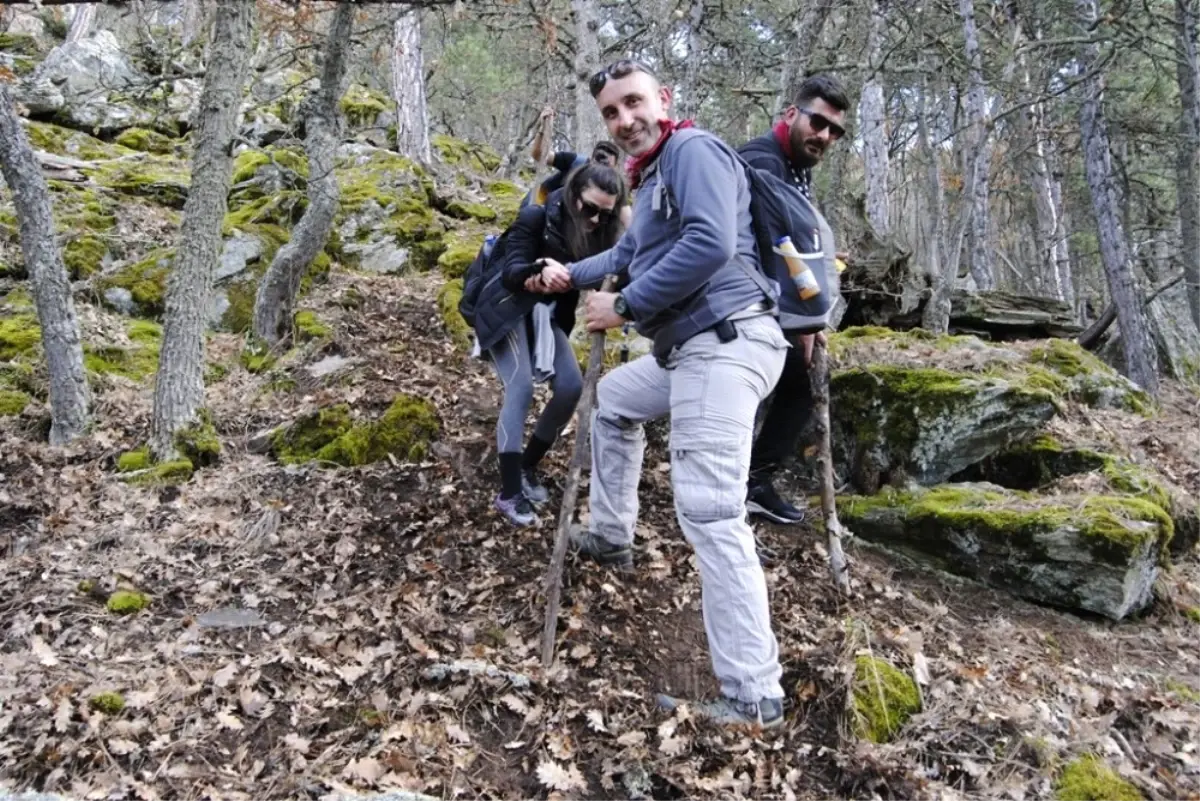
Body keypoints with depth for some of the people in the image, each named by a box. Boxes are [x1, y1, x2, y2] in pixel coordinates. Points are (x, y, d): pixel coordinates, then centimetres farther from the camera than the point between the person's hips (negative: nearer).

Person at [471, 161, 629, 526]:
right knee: (521, 389, -20)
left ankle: (528, 467, 13)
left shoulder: (599, 233, -6)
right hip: (507, 309, -6)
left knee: (571, 388, -6)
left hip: (547, 314, 6)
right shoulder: (537, 217, -22)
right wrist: (538, 271, -52)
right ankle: (509, 493, -14)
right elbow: (511, 272, -31)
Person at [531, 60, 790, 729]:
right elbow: (631, 252, 40)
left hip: (724, 341, -11)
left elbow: (710, 244, -23)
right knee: (614, 399, 32)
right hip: (691, 348, 11)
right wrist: (572, 274, 36)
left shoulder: (693, 150, -7)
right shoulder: (653, 175, 24)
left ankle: (754, 697, -13)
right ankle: (612, 536, 41)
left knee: (710, 513, -17)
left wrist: (624, 305, -15)